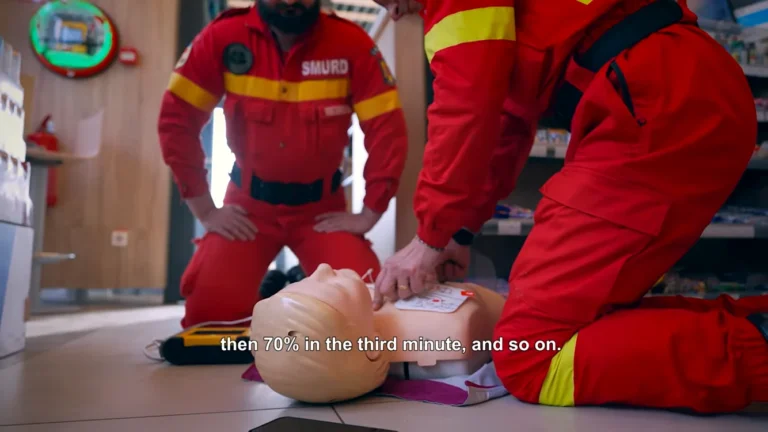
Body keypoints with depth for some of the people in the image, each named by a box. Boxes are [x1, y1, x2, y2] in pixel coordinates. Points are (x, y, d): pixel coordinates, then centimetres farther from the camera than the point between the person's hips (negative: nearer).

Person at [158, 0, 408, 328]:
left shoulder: (350, 42, -11)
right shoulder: (223, 37, -9)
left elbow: (387, 128, -8)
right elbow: (176, 119, -5)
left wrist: (369, 214, -10)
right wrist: (205, 210, -9)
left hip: (322, 206, 0)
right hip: (249, 202, 0)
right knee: (211, 310, -16)